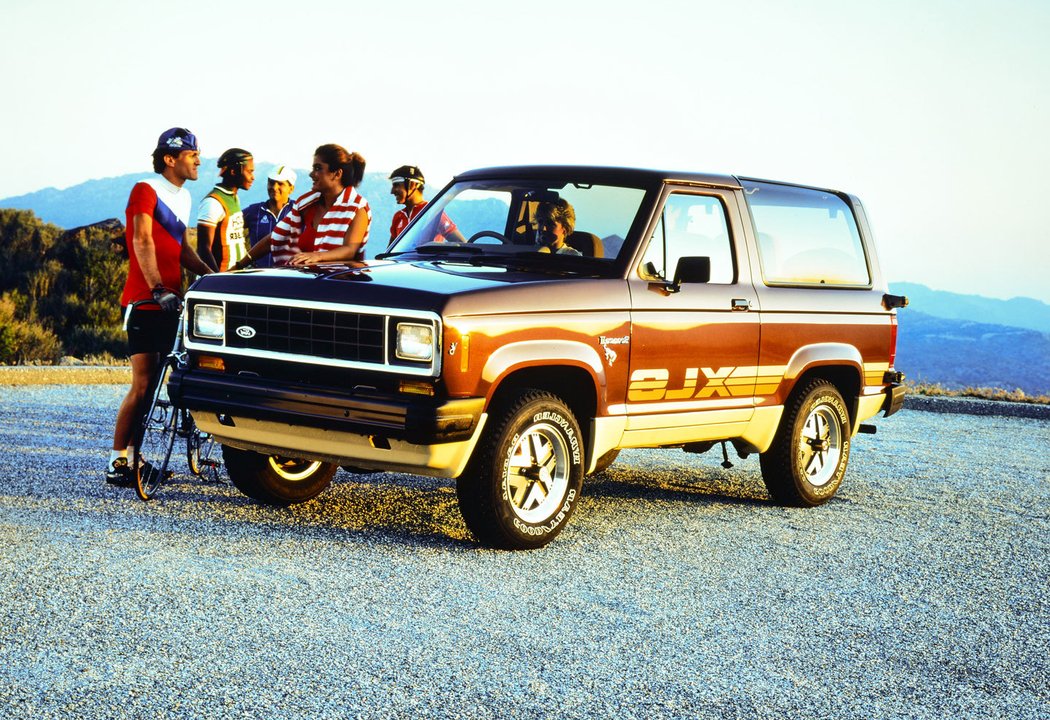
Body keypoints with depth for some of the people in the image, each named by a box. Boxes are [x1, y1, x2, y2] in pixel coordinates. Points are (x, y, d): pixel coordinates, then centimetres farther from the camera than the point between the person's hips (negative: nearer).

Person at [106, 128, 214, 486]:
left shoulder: (184, 197, 18)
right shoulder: (146, 190, -7)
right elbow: (142, 241, -18)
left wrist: (210, 274, 4)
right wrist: (159, 289, -29)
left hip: (172, 302, 8)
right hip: (145, 301, -8)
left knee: (155, 383, 7)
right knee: (143, 385, -9)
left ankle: (131, 454, 14)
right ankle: (117, 461, -2)